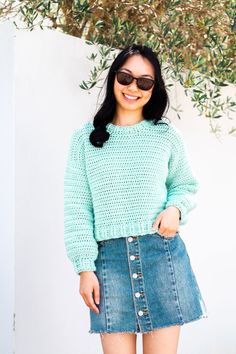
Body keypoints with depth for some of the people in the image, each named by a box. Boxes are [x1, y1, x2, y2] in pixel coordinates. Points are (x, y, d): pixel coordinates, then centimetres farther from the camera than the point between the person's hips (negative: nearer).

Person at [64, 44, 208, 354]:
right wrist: (84, 268, -3)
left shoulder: (167, 134, 7)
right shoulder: (85, 138, 5)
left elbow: (186, 185, 17)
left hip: (162, 253, 1)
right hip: (110, 257, 0)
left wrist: (176, 209, -6)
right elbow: (77, 207, 3)